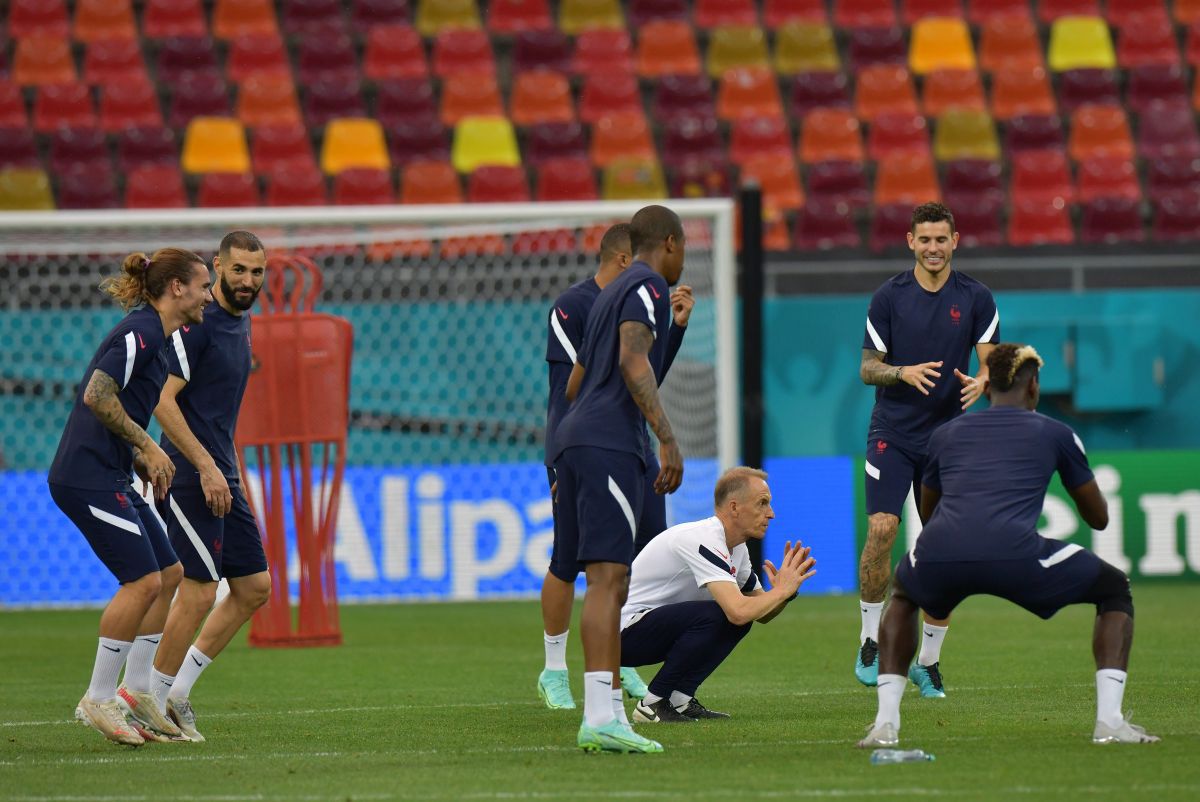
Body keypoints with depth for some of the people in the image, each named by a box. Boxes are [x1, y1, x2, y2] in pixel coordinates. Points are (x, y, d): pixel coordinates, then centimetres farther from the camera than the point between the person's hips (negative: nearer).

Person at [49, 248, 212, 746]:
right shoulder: (140, 332, -14)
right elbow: (97, 396, -23)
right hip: (88, 477, -11)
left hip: (110, 477, 11)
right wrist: (147, 447, -15)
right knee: (143, 580, -13)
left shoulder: (155, 336, 17)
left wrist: (141, 459, 13)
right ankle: (98, 701, -5)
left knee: (168, 574, 10)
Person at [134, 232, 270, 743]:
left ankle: (177, 690, 13)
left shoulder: (240, 322, 15)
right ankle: (152, 696, 0)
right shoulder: (197, 323, -14)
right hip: (191, 475, -9)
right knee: (199, 591, -11)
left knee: (254, 587, 8)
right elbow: (163, 400, -19)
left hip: (219, 475, 9)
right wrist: (206, 466, -21)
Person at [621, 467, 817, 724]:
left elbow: (762, 613, 16)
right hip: (623, 628, -10)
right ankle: (653, 704, -17)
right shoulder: (704, 540, -23)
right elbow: (738, 612, -35)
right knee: (714, 615, -28)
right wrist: (782, 590, -18)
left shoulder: (736, 548, 8)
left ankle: (679, 698, 2)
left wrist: (787, 588, -5)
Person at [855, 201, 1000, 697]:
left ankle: (928, 660, 11)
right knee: (882, 530, -17)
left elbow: (990, 361, 0)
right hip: (892, 433, -1)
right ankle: (871, 639, -1)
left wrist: (980, 383, -24)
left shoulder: (976, 299, 1)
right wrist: (904, 372, -19)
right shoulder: (889, 297, 0)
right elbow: (868, 367, 2)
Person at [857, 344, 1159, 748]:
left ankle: (885, 723, 21)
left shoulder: (945, 434, 27)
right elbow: (1099, 518, 30)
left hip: (938, 556, 3)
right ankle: (1109, 721, 5)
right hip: (1014, 555, -3)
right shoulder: (1055, 434, 20)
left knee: (903, 597, 39)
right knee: (1115, 590, 22)